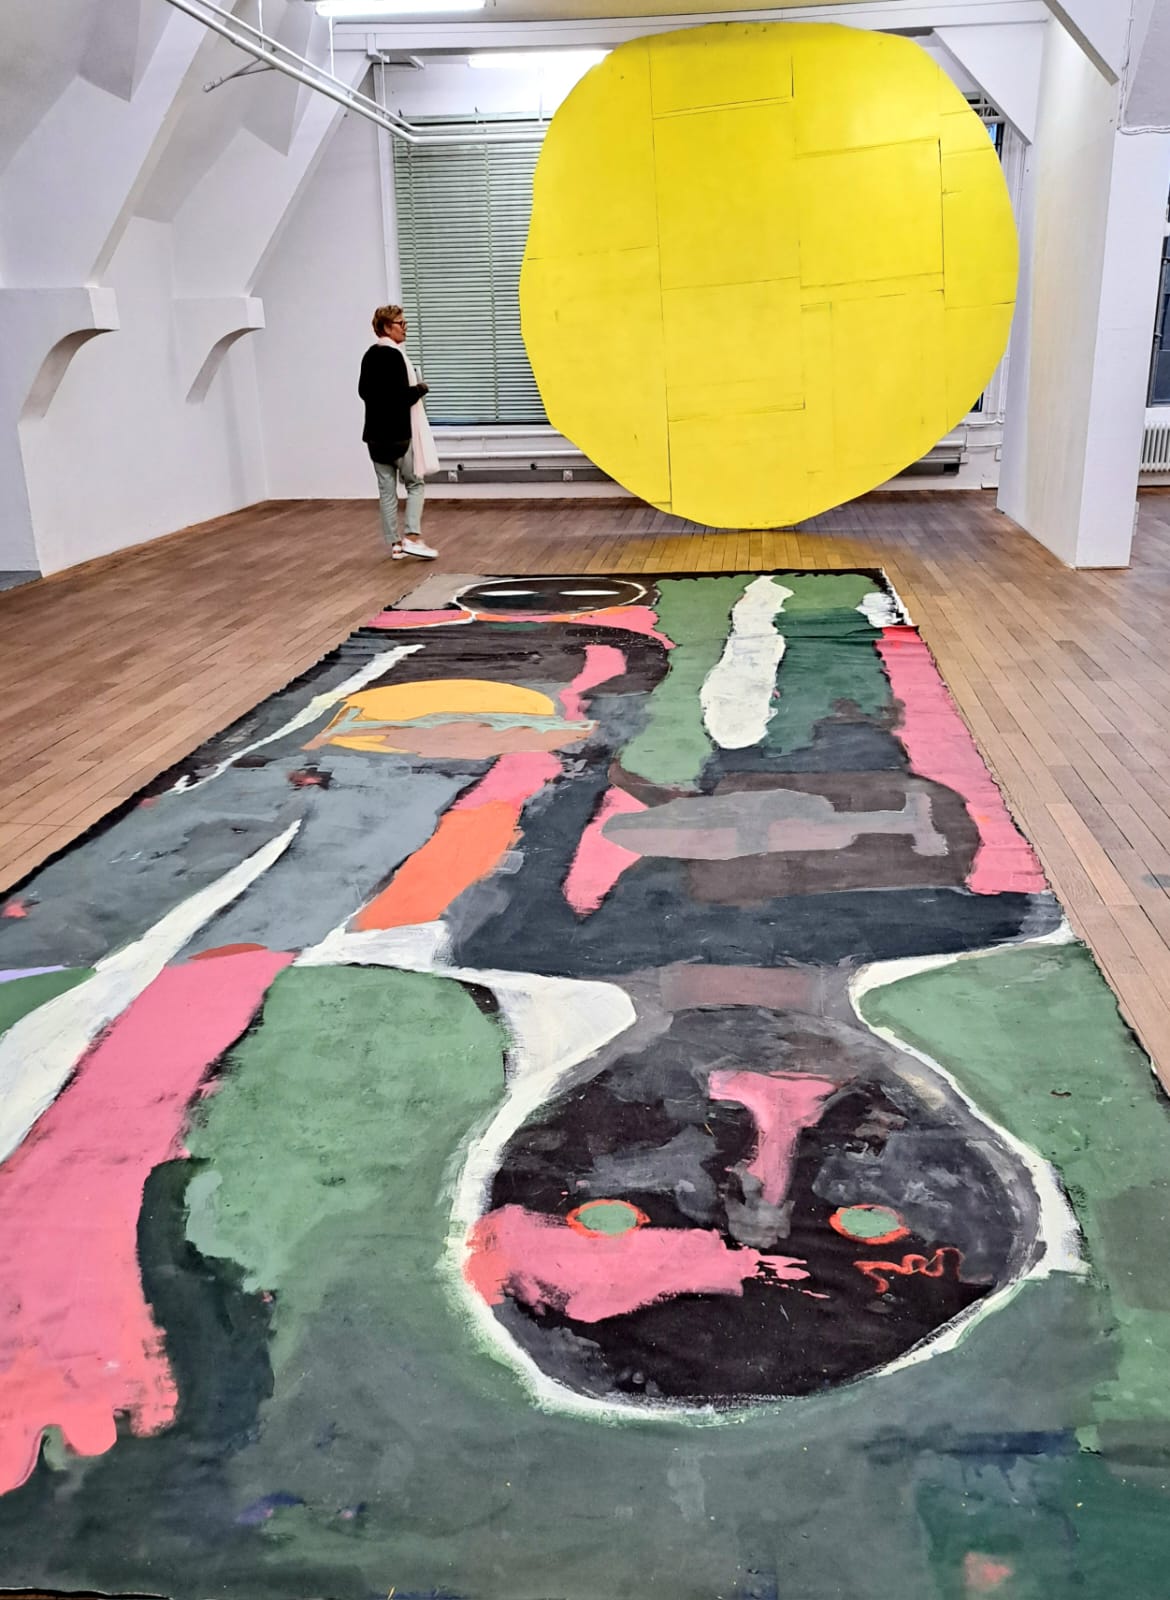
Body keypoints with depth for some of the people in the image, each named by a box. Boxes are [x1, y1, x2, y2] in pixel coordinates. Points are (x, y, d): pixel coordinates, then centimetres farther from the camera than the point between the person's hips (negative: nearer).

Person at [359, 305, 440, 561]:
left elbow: (363, 391, 20)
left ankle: (395, 544, 10)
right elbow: (403, 396, -22)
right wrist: (420, 389, -5)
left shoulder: (369, 356, 11)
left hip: (376, 434, 7)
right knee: (415, 484, 5)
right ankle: (412, 537, -6)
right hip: (398, 434, -7)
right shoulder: (394, 355, -16)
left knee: (387, 488, 8)